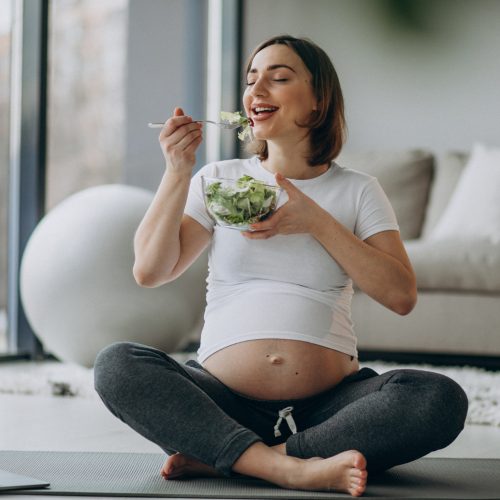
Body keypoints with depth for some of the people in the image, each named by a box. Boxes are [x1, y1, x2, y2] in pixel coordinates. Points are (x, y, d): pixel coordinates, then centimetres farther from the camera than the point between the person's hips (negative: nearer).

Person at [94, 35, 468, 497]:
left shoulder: (357, 191, 11)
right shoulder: (220, 180, 13)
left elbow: (401, 295, -2)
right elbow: (149, 271, 3)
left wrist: (317, 221, -7)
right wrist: (178, 172, -5)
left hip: (328, 403, 0)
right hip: (224, 399, 1)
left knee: (441, 400, -28)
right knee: (117, 365, -26)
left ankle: (220, 457, -26)